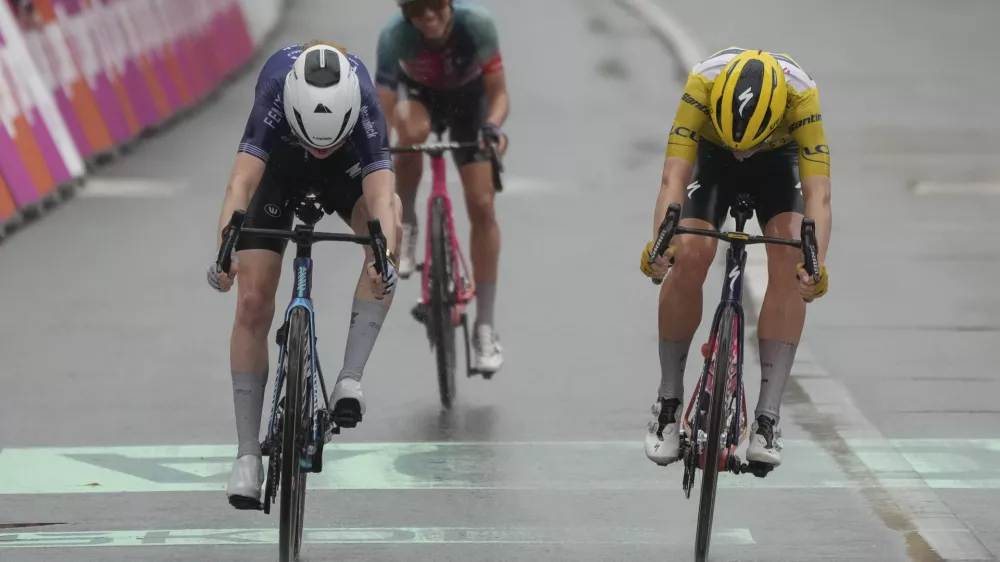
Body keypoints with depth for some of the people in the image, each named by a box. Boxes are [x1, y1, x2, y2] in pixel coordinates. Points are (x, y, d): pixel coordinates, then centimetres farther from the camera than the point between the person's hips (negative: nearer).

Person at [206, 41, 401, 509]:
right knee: (253, 304, -11)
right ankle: (247, 454, -4)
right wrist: (225, 250, -66)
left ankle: (350, 377, -25)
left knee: (390, 227, -32)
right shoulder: (273, 98, -40)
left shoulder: (364, 108, -39)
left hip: (347, 168, 0)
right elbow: (242, 181, -49)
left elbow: (380, 197, -48)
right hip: (279, 166, 0)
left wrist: (384, 259, -67)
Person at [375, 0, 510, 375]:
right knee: (411, 131, -38)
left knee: (481, 205, -10)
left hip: (468, 98, 0)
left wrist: (492, 126, -46)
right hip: (419, 93, 0)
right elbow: (384, 109, -33)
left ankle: (485, 327, -3)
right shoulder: (394, 36, -34)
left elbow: (498, 93, -26)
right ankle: (405, 226, -11)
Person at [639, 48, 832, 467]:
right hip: (712, 155, 0)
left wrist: (816, 261, -57)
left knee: (790, 260, -23)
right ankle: (669, 401, -5)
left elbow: (817, 193, -42)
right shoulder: (703, 82, -38)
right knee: (689, 257, -22)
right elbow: (674, 176, -42)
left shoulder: (801, 94, -38)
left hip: (778, 160, 0)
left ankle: (767, 418, -20)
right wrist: (660, 241, -58)